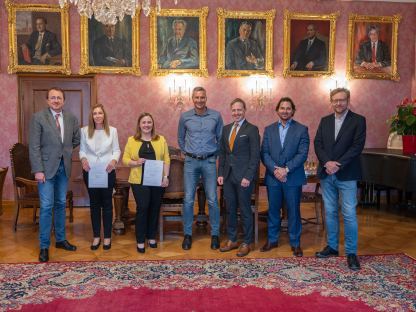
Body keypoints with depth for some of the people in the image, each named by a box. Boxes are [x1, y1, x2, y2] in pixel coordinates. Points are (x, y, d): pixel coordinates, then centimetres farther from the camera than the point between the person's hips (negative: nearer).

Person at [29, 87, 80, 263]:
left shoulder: (71, 118, 5)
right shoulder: (38, 118, -8)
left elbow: (76, 140, 19)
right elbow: (34, 147, -12)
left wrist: (65, 150, 9)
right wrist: (38, 170, -16)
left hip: (64, 167, 5)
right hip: (46, 167, -4)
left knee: (61, 204, 13)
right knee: (47, 207, -3)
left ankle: (60, 239, 26)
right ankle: (44, 246, 8)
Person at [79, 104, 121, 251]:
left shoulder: (112, 130, 0)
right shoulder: (84, 130, 2)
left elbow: (116, 150, 1)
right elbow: (82, 149, 3)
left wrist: (114, 161, -17)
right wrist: (83, 159, -17)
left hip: (107, 171, -1)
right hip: (90, 171, 1)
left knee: (107, 203, 6)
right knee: (94, 203, 10)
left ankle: (107, 237, 17)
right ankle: (96, 236, 21)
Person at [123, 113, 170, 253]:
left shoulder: (161, 140, 7)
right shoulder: (132, 140, 5)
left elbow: (166, 160, 5)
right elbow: (125, 159, 3)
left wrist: (166, 176, -4)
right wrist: (136, 162, -16)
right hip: (139, 181, -2)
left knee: (154, 208, 9)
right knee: (142, 208, -5)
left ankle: (152, 237, 23)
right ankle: (140, 241, 4)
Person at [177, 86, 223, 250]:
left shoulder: (216, 116, 0)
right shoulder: (185, 117, 2)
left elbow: (220, 138, 10)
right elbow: (180, 138, 16)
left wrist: (216, 155, 7)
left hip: (210, 161, 0)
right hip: (191, 162, 1)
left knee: (212, 200, 2)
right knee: (188, 200, 1)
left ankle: (215, 234, 15)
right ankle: (187, 234, 14)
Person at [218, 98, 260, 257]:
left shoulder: (252, 129, -5)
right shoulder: (226, 129, 12)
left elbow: (255, 156, -9)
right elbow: (222, 153, 14)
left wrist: (248, 177, -15)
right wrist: (221, 173, 6)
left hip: (244, 177, -5)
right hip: (228, 176, 5)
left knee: (245, 210, 4)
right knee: (230, 209, 12)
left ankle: (246, 243, 16)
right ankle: (232, 240, 24)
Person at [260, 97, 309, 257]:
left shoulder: (301, 129, 1)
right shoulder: (269, 129, 8)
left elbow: (302, 154, -8)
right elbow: (264, 153, 2)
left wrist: (286, 169, -16)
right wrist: (275, 169, -13)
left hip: (293, 178, -2)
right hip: (273, 177, 2)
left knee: (293, 211, 5)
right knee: (273, 210, 11)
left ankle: (295, 243, 18)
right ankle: (272, 240, 25)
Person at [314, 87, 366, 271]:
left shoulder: (358, 120, -1)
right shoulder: (324, 121, 11)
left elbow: (357, 146, -10)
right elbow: (317, 144, 4)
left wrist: (338, 165, -17)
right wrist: (327, 162, -13)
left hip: (346, 175, -4)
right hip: (326, 174, 4)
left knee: (349, 214, -3)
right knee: (330, 212, 12)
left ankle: (351, 252, 7)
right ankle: (332, 246, 25)